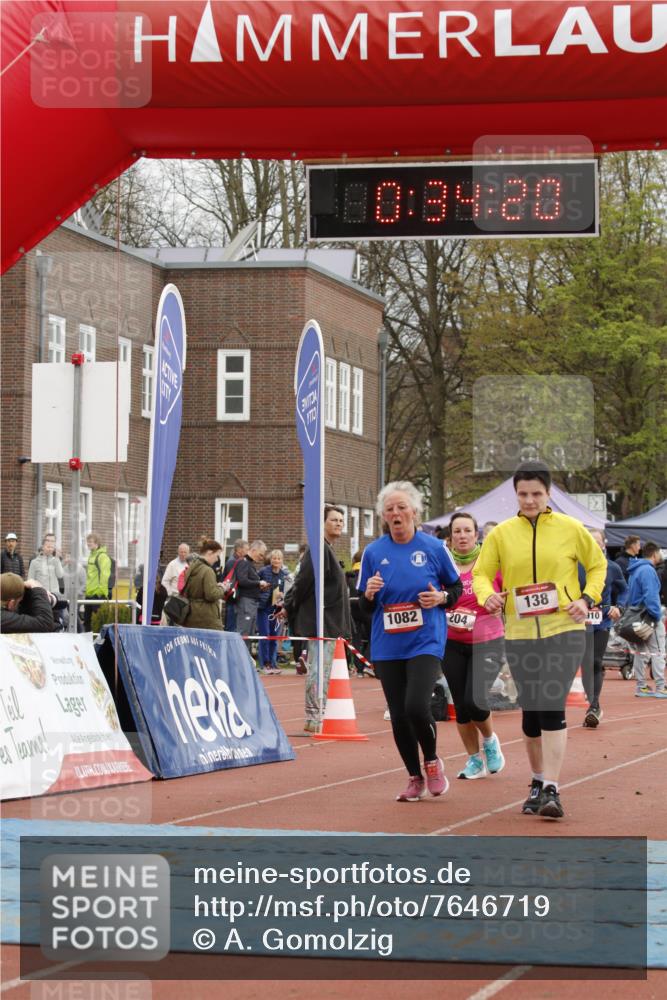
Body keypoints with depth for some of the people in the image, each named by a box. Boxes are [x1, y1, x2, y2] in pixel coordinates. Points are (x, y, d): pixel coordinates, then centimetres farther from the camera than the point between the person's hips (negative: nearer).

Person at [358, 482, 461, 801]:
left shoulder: (434, 548, -1)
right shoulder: (373, 552, 4)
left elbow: (457, 588, 10)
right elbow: (365, 607, 10)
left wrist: (440, 598, -11)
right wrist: (369, 594, -12)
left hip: (425, 642, -3)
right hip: (387, 646, 3)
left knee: (416, 706, -19)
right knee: (398, 716, 5)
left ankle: (432, 761, 9)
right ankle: (415, 778, 22)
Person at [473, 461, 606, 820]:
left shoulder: (570, 529, 1)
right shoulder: (501, 533, 4)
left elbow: (597, 564, 12)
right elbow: (481, 573, 8)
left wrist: (588, 598, -3)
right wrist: (487, 596, -14)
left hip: (563, 630, -3)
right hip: (520, 633, 3)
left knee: (552, 708, -14)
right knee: (530, 711, 9)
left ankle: (551, 790, -15)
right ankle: (537, 782, 27)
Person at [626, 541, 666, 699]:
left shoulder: (635, 570, 15)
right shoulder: (648, 570, -16)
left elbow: (629, 596, 19)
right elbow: (650, 596, -24)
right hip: (649, 619, -9)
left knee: (641, 653, 11)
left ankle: (641, 686, 13)